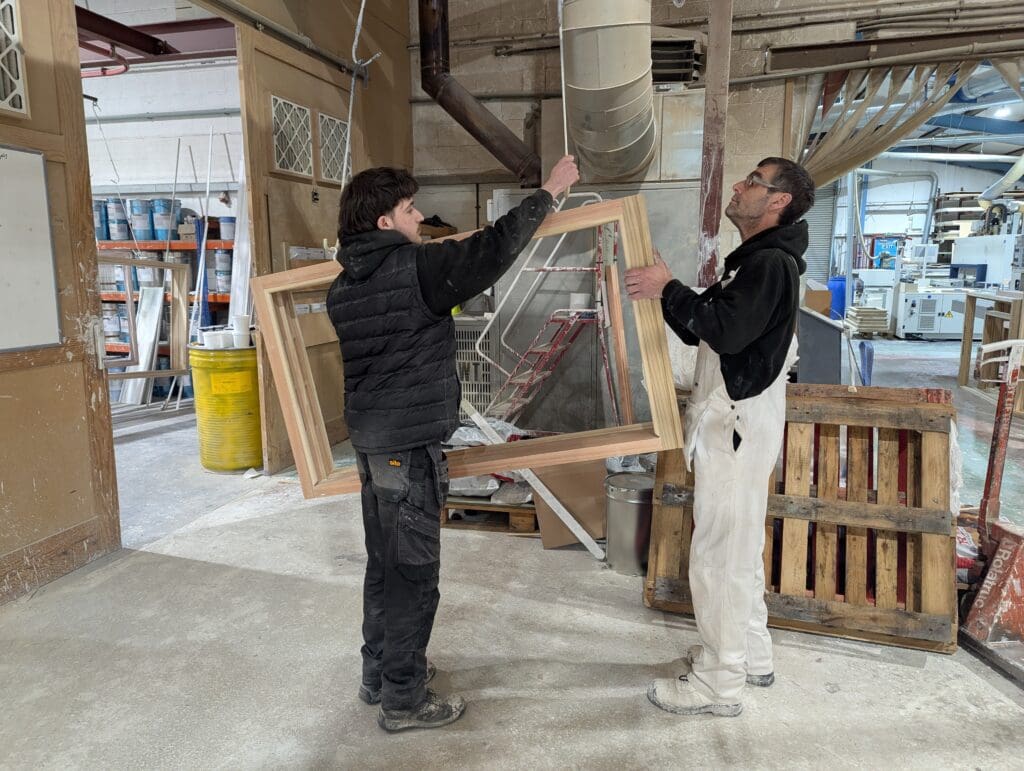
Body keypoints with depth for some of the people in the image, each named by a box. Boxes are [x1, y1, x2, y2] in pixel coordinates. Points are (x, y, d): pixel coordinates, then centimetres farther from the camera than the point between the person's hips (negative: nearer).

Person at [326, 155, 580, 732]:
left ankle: (379, 673, 34)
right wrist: (552, 190, -1)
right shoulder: (415, 268, -15)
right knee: (413, 572, 2)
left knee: (384, 564, 19)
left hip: (372, 441, 9)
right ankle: (404, 699, 15)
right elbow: (494, 247, -14)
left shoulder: (343, 288, 9)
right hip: (411, 445, -9)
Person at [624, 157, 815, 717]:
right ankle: (750, 655, 33)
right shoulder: (753, 260, 17)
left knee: (719, 550, -4)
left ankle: (719, 683, 9)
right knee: (739, 544, 18)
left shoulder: (772, 263, -15)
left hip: (739, 424, -11)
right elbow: (699, 329, 16)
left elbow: (725, 332, -28)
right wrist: (661, 292, 4)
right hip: (730, 419, 11)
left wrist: (669, 289, -19)